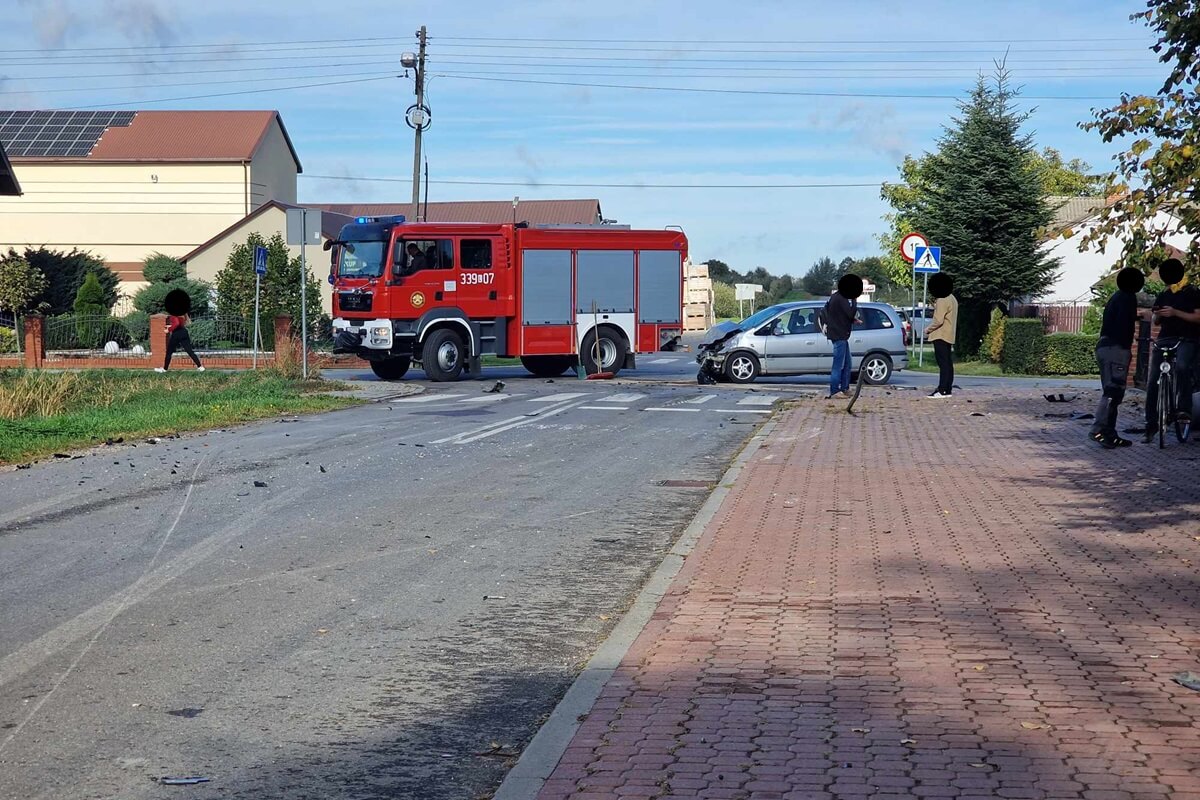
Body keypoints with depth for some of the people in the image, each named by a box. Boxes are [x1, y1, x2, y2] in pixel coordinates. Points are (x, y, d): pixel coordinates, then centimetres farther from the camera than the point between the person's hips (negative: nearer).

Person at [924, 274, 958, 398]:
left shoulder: (942, 300, -16)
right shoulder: (952, 299, 15)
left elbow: (938, 320, -21)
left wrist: (927, 330, -8)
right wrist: (936, 305, 13)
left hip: (940, 336, -10)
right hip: (949, 336, 10)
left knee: (943, 363, -12)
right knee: (948, 363, 11)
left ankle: (942, 390, -14)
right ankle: (948, 389, 14)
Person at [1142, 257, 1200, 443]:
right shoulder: (1163, 296, 16)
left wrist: (1175, 312, -18)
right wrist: (1157, 315, -5)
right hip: (1165, 339, 5)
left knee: (1181, 366, -38)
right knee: (1152, 383, -4)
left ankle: (1184, 407, -31)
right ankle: (1151, 426, 3)